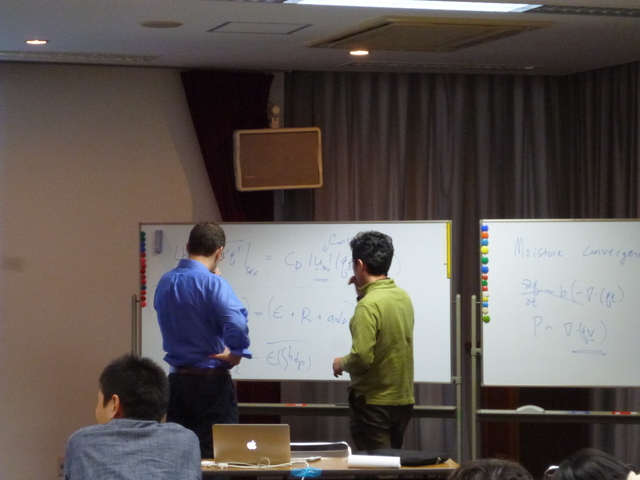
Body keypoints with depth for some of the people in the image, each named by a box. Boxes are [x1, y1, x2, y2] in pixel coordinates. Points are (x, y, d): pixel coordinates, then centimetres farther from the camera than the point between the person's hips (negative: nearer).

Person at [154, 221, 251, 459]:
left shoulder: (165, 282, 6)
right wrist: (236, 353, -10)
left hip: (177, 379, 6)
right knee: (216, 456, 0)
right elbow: (237, 324, -28)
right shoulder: (212, 283, -15)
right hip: (210, 381, -6)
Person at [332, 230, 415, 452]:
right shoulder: (403, 297, 5)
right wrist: (363, 293, 13)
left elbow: (361, 358, -25)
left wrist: (341, 363, -5)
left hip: (374, 403, -8)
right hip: (403, 400, 8)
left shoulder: (368, 305, -20)